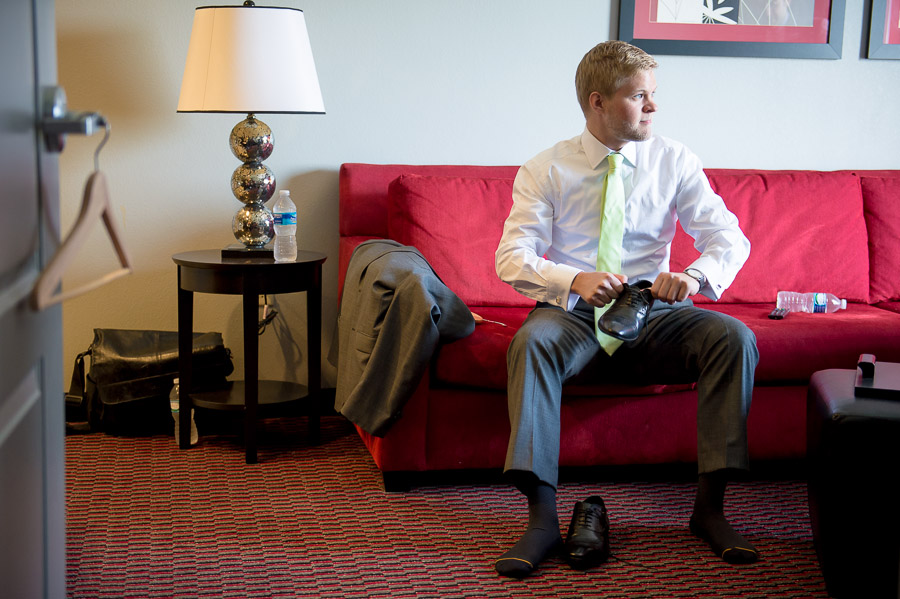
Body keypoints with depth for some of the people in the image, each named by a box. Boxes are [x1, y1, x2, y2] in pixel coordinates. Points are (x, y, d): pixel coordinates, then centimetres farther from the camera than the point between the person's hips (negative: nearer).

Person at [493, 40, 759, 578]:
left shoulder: (675, 162, 5)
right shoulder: (546, 170, 0)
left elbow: (730, 239, -2)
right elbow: (512, 258, -9)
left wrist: (694, 275, -27)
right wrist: (574, 281, -30)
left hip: (654, 316, 2)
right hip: (572, 312, -2)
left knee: (735, 337, -25)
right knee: (532, 341, -35)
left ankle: (710, 507, -17)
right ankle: (542, 518, -31)